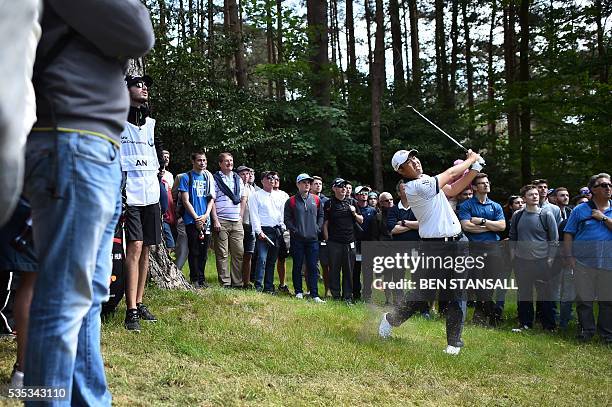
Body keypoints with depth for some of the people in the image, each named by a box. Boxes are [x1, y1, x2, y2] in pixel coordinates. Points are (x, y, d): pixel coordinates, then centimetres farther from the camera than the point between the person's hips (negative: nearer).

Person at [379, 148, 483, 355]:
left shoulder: (426, 180, 14)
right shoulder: (414, 187, -15)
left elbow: (453, 189, 17)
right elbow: (450, 174, -7)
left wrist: (474, 168, 10)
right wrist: (471, 159, 8)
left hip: (459, 243, 8)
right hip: (435, 248, -8)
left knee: (457, 295, 5)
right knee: (423, 293, 0)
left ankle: (454, 342, 13)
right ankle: (390, 319, 23)